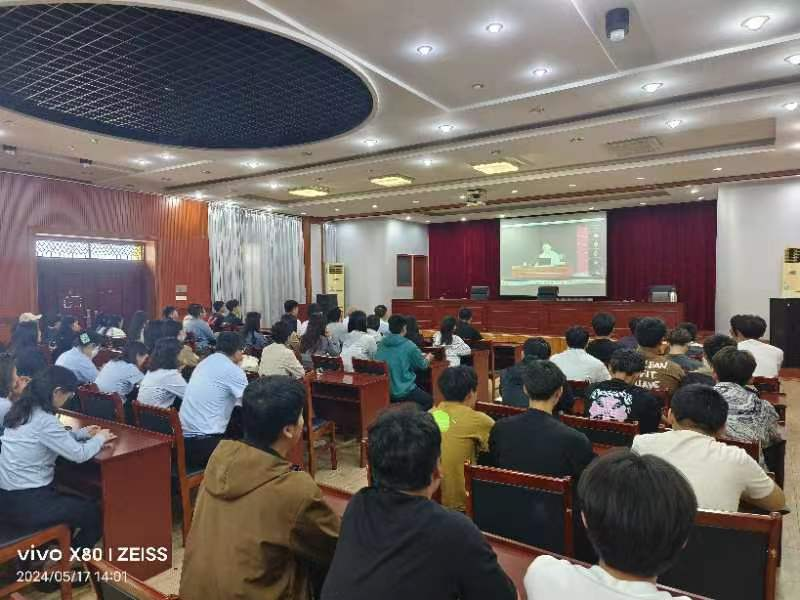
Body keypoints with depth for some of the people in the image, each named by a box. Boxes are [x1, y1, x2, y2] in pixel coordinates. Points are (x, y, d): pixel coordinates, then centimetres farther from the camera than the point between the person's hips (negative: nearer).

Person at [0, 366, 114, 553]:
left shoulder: (23, 410, 3)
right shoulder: (43, 420, -25)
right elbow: (79, 454, -20)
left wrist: (83, 433, 13)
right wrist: (99, 438, -3)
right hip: (25, 504, -9)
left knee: (75, 503, 29)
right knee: (93, 514, 7)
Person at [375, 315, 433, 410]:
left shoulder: (381, 344, 0)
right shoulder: (408, 345, -14)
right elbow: (422, 365, 0)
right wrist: (428, 358, 23)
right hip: (403, 392, -6)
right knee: (429, 400, 19)